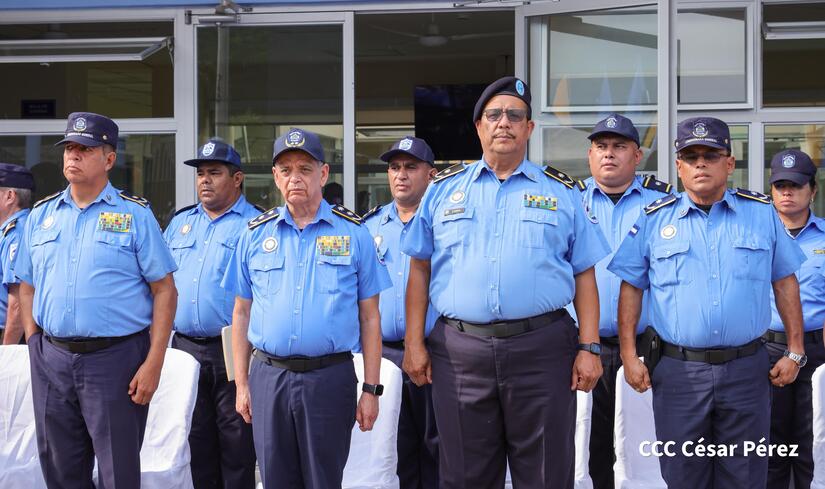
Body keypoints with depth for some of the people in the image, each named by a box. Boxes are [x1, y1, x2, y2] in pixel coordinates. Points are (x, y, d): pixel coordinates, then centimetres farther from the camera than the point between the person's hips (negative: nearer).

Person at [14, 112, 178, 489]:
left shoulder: (136, 215, -2)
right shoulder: (41, 215, 11)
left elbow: (164, 291, -5)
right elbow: (27, 288, 17)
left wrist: (154, 363, -12)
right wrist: (35, 346, 6)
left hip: (115, 358, -4)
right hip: (51, 359, 4)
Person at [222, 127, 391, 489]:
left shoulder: (353, 233, 2)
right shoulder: (255, 234, 8)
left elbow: (369, 317, 2)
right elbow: (241, 313, 11)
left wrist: (371, 389, -2)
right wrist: (241, 384, 6)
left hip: (330, 377, -2)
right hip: (268, 376, 2)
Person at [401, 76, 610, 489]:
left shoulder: (562, 193, 9)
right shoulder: (443, 189, 11)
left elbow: (585, 277, 6)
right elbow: (420, 270, 11)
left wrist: (589, 348, -3)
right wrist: (414, 343, 3)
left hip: (541, 350, -1)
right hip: (459, 351, 1)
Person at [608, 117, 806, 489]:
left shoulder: (762, 213, 5)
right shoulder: (655, 219, 3)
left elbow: (785, 282, 10)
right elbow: (631, 287, 5)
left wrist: (795, 351, 6)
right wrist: (629, 355, -1)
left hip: (746, 369, 1)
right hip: (678, 371, 0)